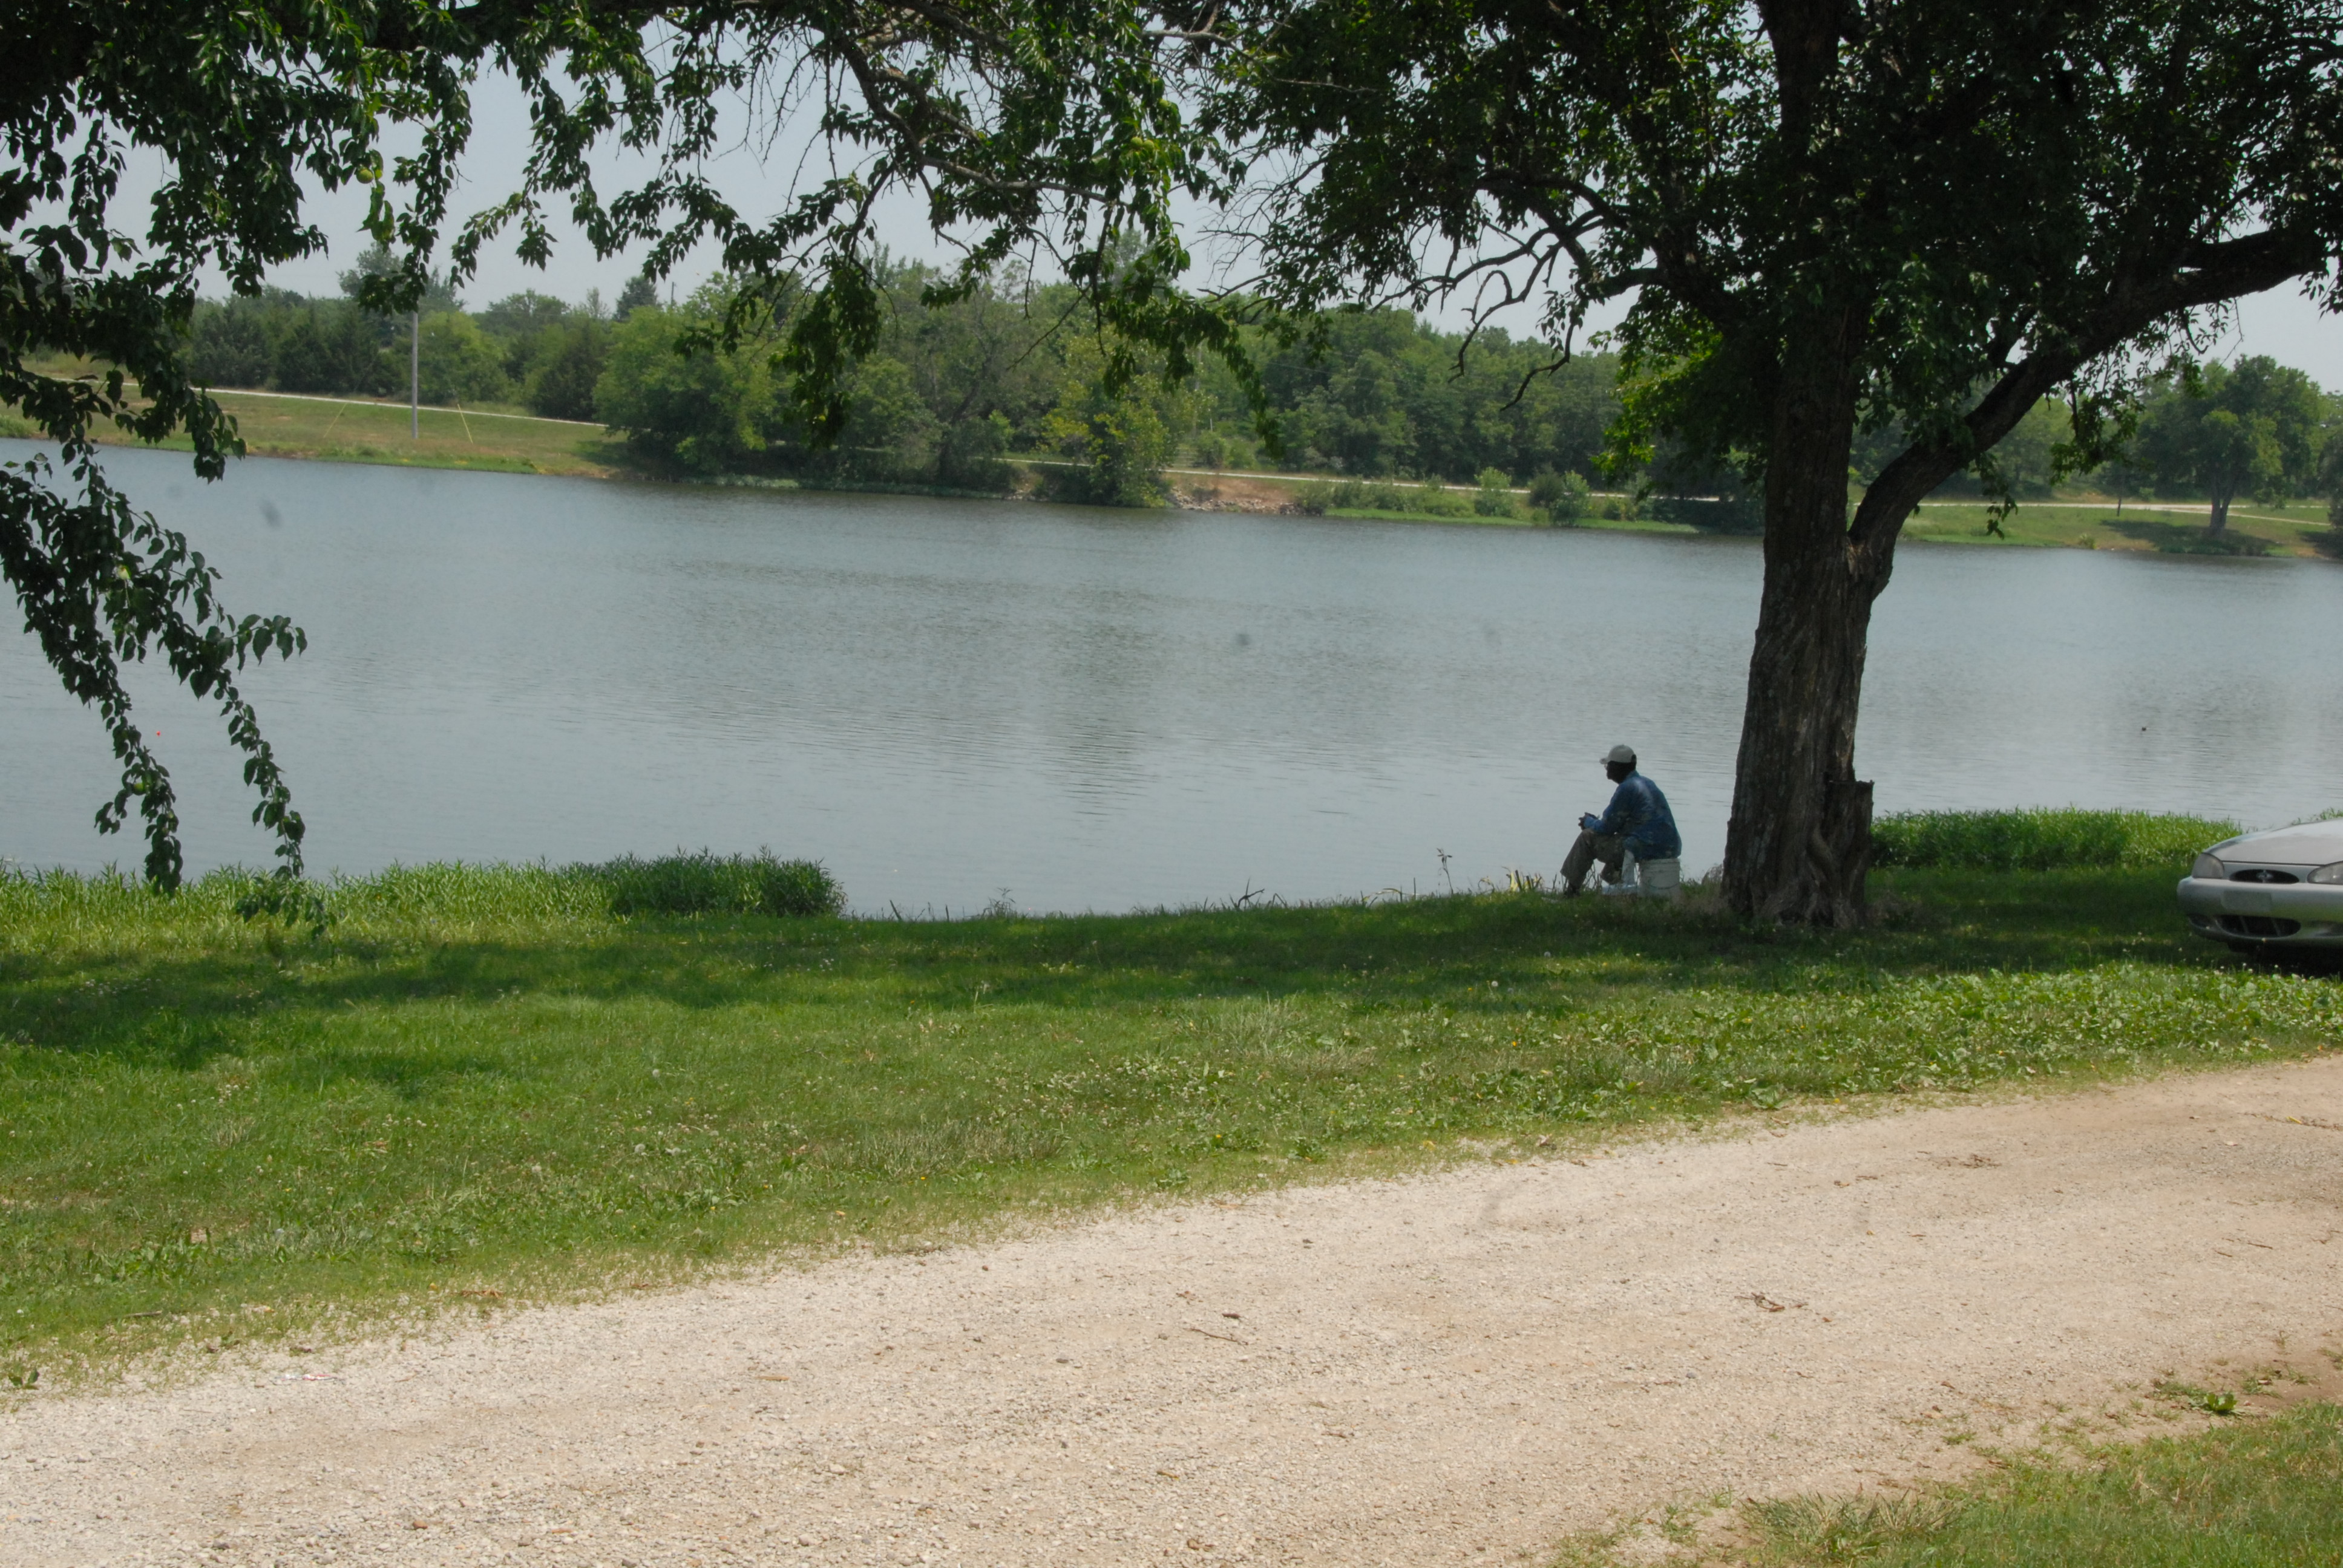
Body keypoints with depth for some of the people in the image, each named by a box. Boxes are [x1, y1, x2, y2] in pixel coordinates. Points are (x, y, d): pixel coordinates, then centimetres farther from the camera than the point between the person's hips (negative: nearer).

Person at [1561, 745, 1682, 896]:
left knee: (1588, 838, 1)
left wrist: (1589, 822, 13)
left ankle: (1570, 890, 8)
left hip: (1645, 849, -10)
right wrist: (1595, 822, 25)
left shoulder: (1627, 788, -12)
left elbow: (1608, 827, -7)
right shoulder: (1647, 784, 18)